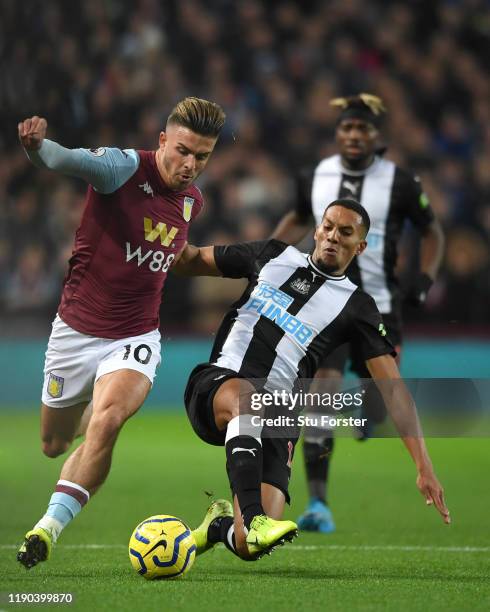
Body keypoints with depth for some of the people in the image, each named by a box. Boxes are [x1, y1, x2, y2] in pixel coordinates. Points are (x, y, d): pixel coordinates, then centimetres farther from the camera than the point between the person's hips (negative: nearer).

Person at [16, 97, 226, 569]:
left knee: (106, 421, -28)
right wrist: (37, 145, -59)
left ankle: (49, 528, -23)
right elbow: (71, 160, -39)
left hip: (133, 339, 2)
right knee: (53, 445, 16)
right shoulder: (126, 167, -16)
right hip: (75, 330, -2)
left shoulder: (193, 201, 2)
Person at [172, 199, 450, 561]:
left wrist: (424, 465, -9)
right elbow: (191, 262, 23)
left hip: (274, 418, 0)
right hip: (216, 385, 0)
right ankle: (252, 520, -47)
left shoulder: (356, 308, 6)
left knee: (250, 548, -17)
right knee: (245, 396, -40)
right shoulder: (273, 256, 14)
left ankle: (221, 525, 21)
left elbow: (394, 387, 0)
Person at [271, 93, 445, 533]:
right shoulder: (315, 179, 2)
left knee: (377, 416, 6)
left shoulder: (399, 183, -4)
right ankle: (318, 503, -15)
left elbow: (432, 233, 9)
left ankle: (369, 416, 47)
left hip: (378, 306, 0)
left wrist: (425, 278, -5)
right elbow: (299, 220, 23)